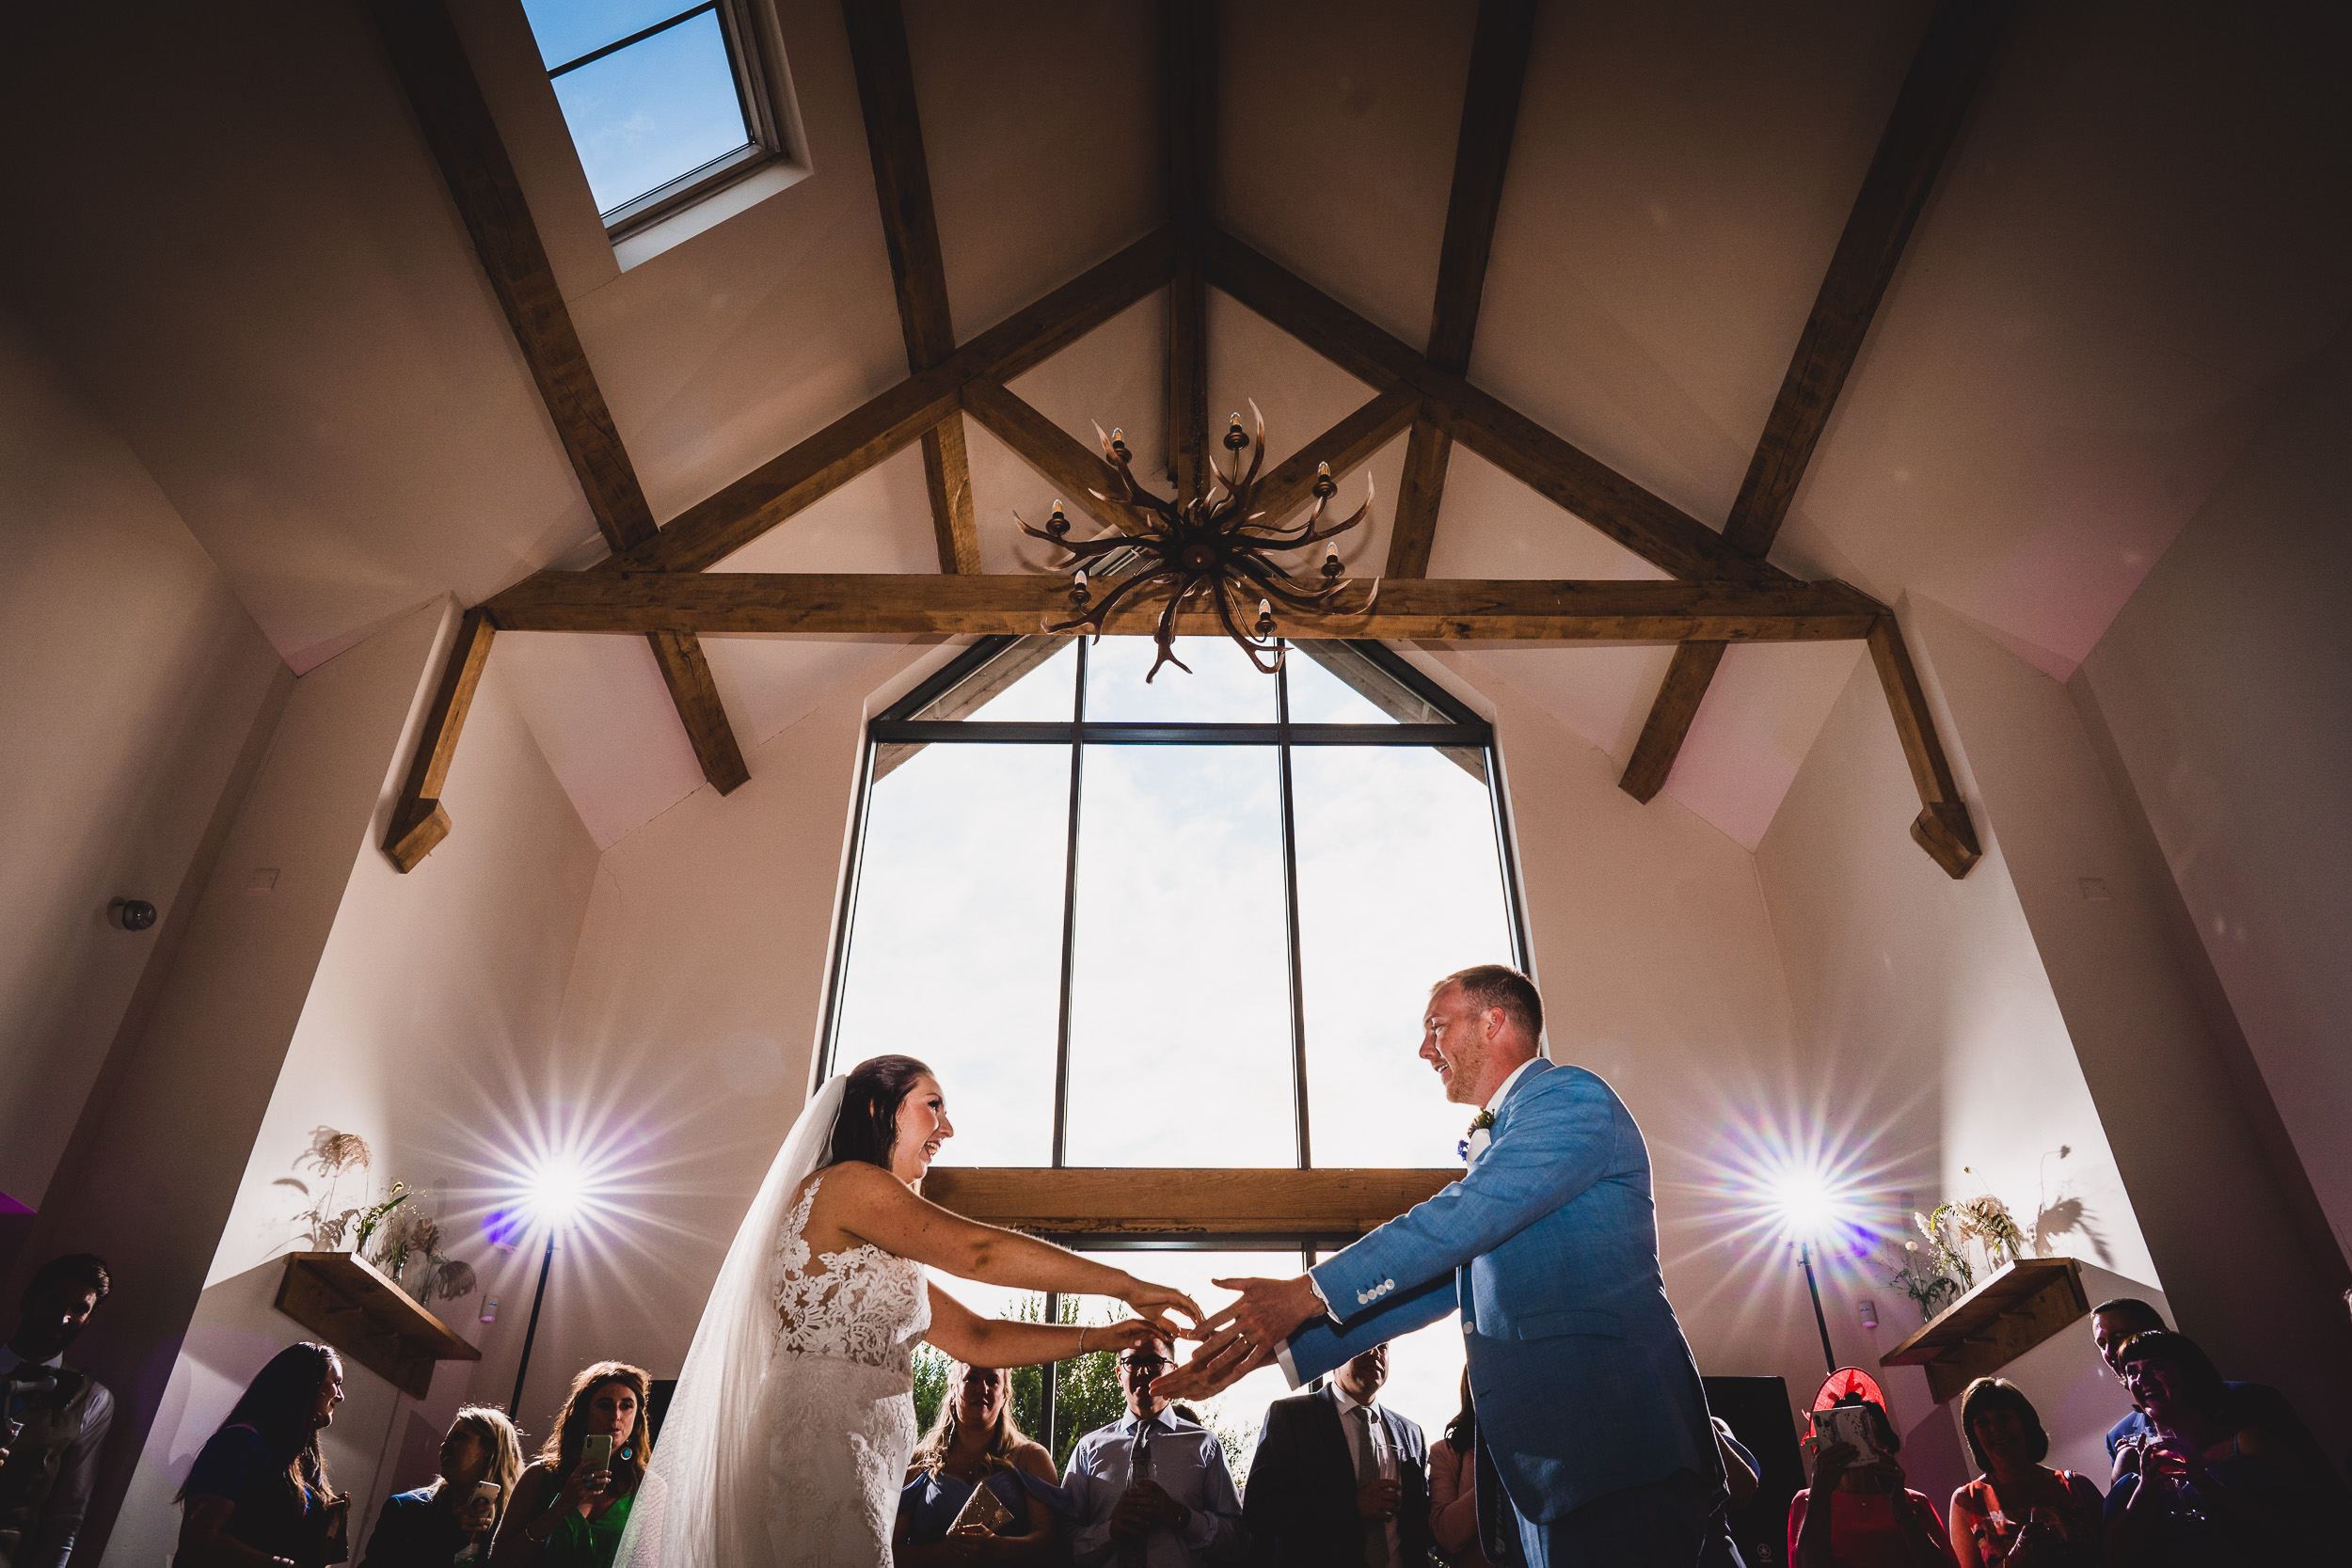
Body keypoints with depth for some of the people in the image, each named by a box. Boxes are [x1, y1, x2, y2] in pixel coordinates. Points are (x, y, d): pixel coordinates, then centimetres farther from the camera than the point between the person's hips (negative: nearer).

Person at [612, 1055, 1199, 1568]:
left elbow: (977, 1338, 22)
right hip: (819, 1456, -9)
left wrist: (1100, 1337, 11)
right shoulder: (845, 1182, -6)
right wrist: (1128, 1286, -10)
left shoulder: (885, 1250, 24)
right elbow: (979, 1251, -15)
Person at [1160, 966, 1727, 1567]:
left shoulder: (1570, 1095, -6)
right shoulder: (1497, 1143, 24)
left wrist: (1309, 1292, -13)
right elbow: (1438, 1282, 22)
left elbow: (1462, 1217, -17)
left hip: (1614, 1452, -9)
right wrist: (1283, 1346, 15)